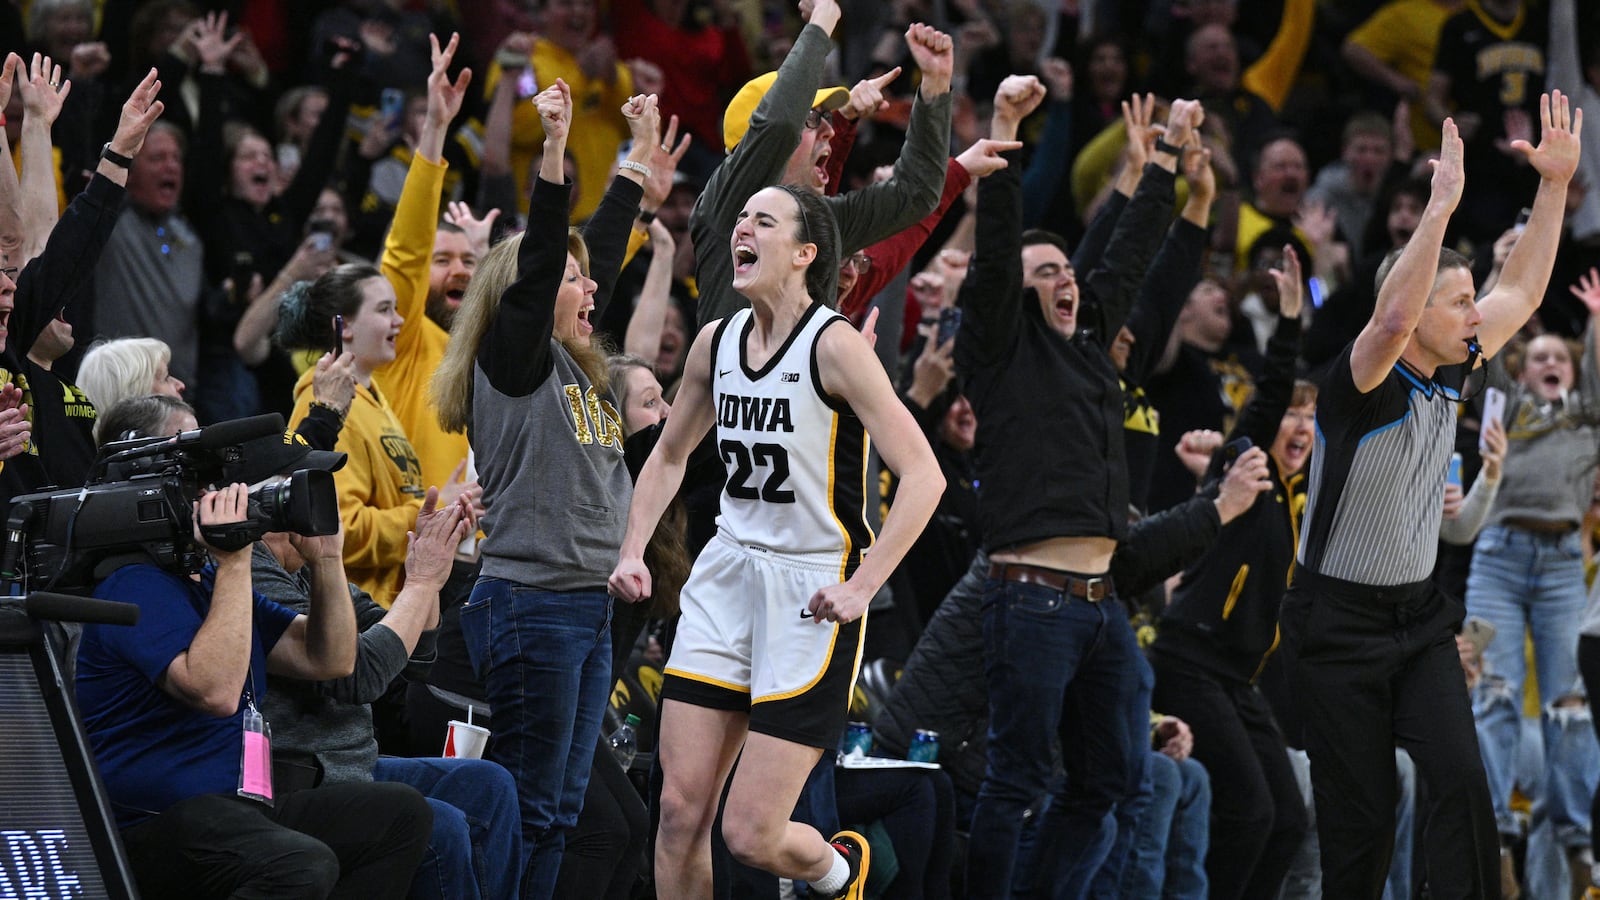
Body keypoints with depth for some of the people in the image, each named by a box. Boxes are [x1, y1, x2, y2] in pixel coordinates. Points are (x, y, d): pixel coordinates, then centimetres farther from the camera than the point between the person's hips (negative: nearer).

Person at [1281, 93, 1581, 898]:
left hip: (1418, 618, 6)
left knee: (1462, 782, -14)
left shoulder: (1447, 377, 3)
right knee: (1359, 818, -4)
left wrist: (1555, 183, 4)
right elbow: (1392, 318, -39)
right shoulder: (1360, 386, -17)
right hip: (1339, 624, -6)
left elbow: (1521, 294, 12)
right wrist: (1442, 205, -42)